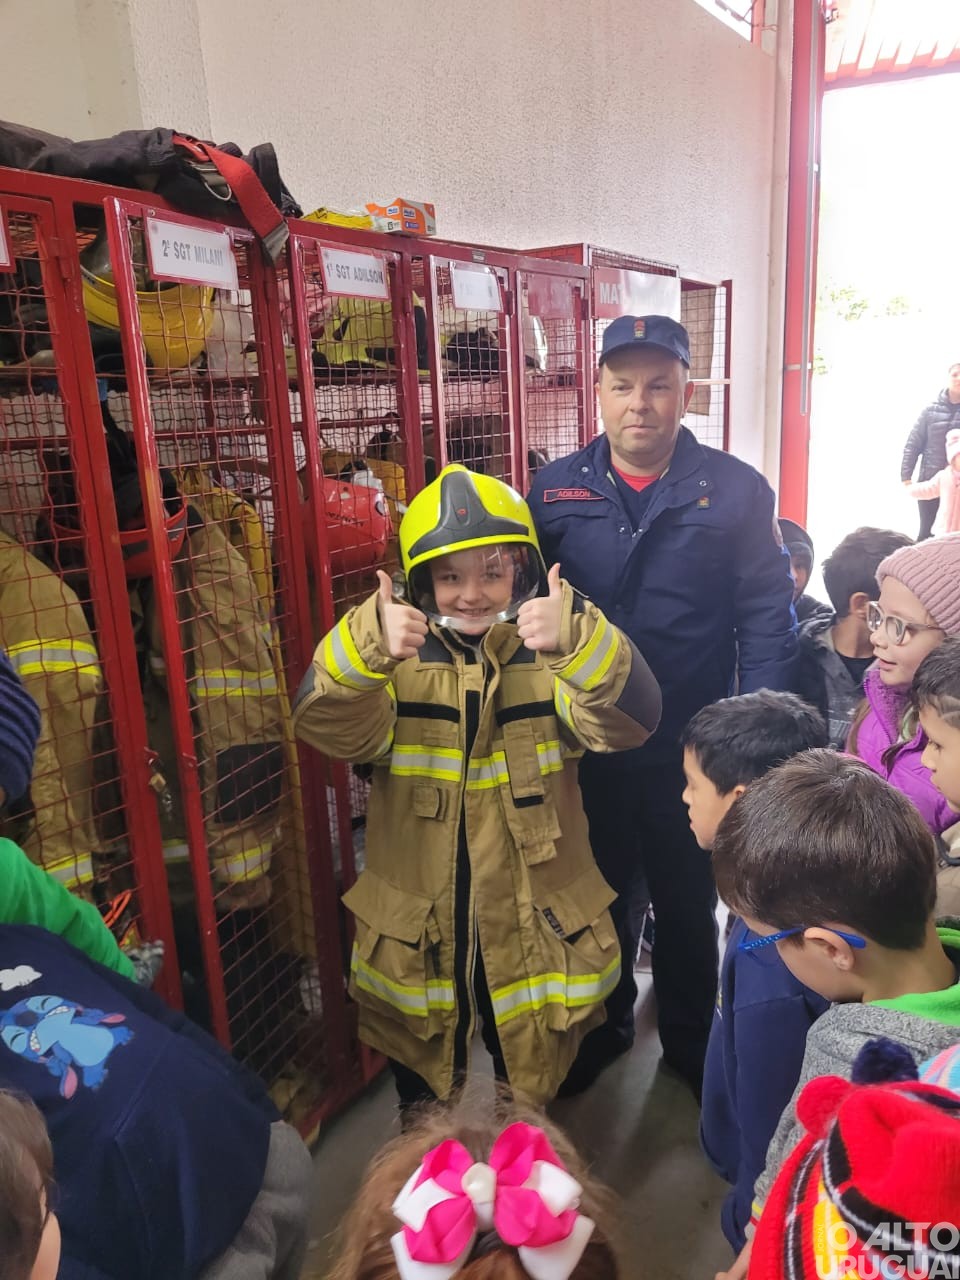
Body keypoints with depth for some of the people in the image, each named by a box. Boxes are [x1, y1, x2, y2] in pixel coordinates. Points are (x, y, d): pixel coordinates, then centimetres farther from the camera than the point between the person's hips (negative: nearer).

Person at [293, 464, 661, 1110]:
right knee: (421, 1085, 23)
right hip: (418, 929, 0)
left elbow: (629, 719, -25)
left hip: (533, 924, 0)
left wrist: (579, 641, -44)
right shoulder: (398, 655, -8)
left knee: (533, 1088, 23)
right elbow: (329, 727, -25)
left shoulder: (551, 654, -8)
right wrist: (365, 649, -45)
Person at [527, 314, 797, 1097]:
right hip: (586, 744, 2)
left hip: (694, 747, -1)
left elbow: (767, 619, -7)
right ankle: (604, 1023, 47)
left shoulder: (736, 491, -7)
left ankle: (689, 1036, 45)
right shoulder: (555, 491, -2)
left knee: (688, 901, 20)